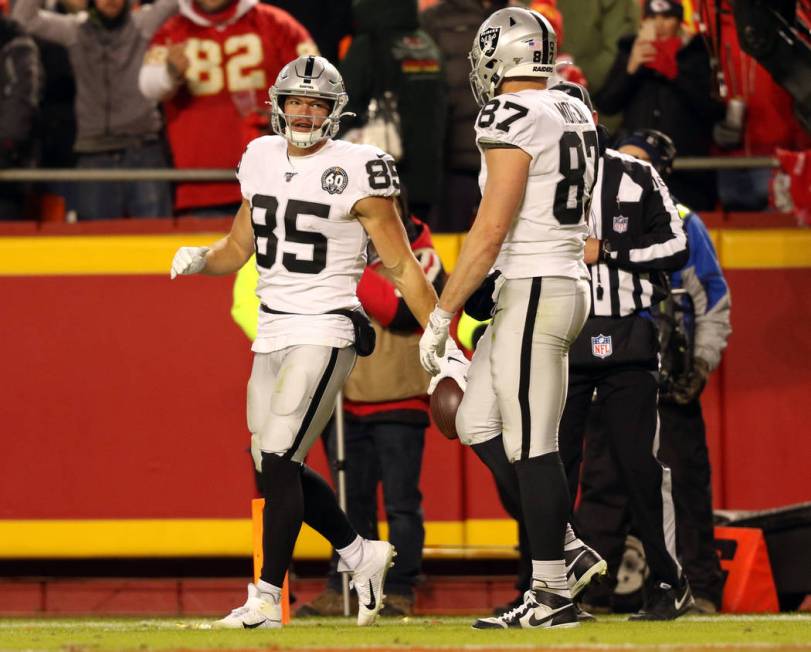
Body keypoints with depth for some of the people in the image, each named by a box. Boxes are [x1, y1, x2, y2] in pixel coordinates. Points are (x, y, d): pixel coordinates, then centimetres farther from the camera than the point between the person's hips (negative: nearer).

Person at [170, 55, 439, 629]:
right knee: (277, 468, 9)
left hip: (324, 331, -7)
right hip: (272, 335, 7)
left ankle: (268, 598, -10)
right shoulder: (263, 161, 10)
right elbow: (238, 249, 21)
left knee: (278, 460, -14)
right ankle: (361, 555, 27)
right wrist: (199, 259, -1)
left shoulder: (355, 172, -9)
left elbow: (402, 266, -6)